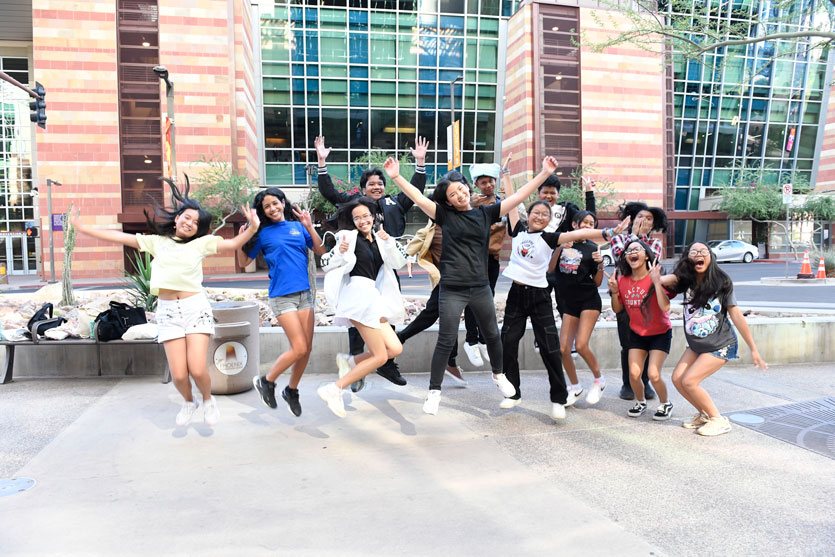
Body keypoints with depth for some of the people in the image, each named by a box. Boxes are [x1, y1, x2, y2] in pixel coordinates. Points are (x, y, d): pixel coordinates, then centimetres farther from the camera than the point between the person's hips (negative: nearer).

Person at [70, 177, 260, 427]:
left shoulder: (201, 243, 9)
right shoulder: (157, 242, 14)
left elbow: (233, 244, 0)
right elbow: (120, 237, 14)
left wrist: (252, 228, -15)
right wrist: (85, 229, 12)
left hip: (195, 307, -2)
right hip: (168, 310, 2)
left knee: (197, 370, -13)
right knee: (179, 375, -5)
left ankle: (208, 400, 20)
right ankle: (188, 402, 28)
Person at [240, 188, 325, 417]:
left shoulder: (297, 226, 9)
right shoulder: (263, 233, 2)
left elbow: (320, 251, 4)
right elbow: (244, 262, 5)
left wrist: (309, 226, -6)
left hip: (304, 293, 4)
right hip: (281, 296, -4)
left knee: (307, 348, 5)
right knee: (299, 348, -10)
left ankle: (291, 390, 25)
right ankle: (266, 381, 11)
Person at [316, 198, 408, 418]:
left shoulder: (378, 239, 16)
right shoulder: (350, 237, -1)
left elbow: (400, 261, 6)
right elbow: (326, 264, -3)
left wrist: (388, 241, -7)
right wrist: (340, 252, -20)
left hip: (371, 297, 8)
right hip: (359, 294, -8)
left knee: (395, 349, 3)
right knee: (380, 356, -10)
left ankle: (350, 361, 14)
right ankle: (334, 389, -7)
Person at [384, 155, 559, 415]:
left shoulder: (485, 213, 7)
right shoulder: (445, 215, 0)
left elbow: (518, 196, 5)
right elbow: (418, 198, -10)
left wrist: (544, 173, 1)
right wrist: (396, 177, -22)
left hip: (480, 287, 3)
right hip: (452, 290, -3)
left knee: (492, 335, 17)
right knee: (446, 341, -1)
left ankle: (498, 375, 43)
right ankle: (434, 391, 12)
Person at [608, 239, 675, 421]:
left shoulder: (655, 278, -19)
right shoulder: (622, 281, -6)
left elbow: (665, 307, -31)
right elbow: (617, 309, 3)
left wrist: (656, 282, -36)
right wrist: (614, 291, -13)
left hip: (660, 333, -4)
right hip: (637, 334, 4)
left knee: (653, 375, -13)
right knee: (634, 374, -8)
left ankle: (666, 404, 16)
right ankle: (640, 402, 23)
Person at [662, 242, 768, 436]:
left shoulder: (721, 282, -15)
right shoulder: (685, 280, -5)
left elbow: (736, 316, -11)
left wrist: (754, 349, -9)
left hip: (720, 345, -5)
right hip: (696, 344, 5)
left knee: (689, 381, -14)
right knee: (677, 378, -1)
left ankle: (719, 420, 5)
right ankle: (704, 414, 22)